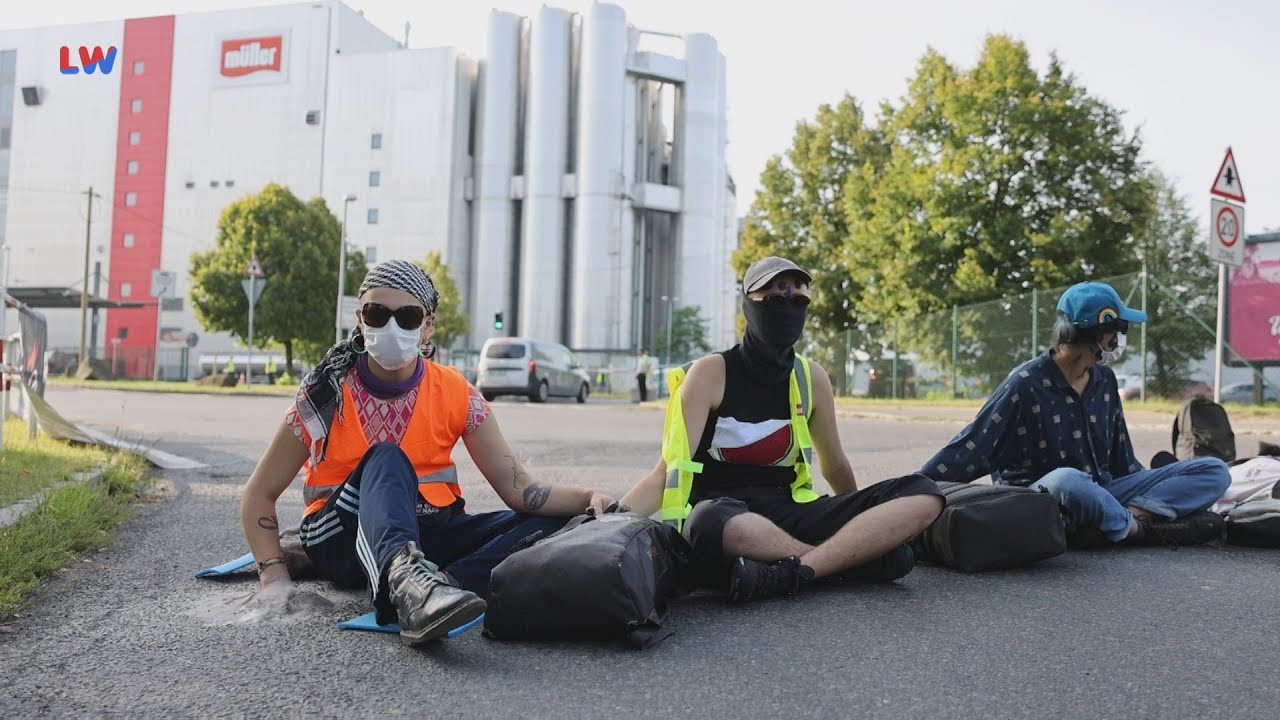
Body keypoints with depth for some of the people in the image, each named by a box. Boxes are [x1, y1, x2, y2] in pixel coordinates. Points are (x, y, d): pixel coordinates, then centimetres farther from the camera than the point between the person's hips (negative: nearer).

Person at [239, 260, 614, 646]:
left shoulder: (454, 393, -2)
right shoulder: (327, 395, -6)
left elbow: (518, 489, -6)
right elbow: (259, 494, 0)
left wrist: (588, 499, -23)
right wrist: (275, 577, -14)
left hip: (427, 534, 3)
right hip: (344, 539, -3)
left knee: (548, 523, -19)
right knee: (385, 458, -32)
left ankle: (426, 593, -40)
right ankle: (405, 574, -60)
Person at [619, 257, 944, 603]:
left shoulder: (812, 378, 8)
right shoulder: (712, 372, -5)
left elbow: (835, 466, 21)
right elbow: (670, 470, -11)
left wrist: (861, 518, 33)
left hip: (788, 511, 5)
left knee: (924, 495, -12)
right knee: (714, 524, -43)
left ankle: (792, 572, -27)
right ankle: (845, 557, -19)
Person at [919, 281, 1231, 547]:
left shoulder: (1103, 379, 8)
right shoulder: (1026, 384, -13)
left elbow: (1121, 457, 19)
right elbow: (968, 450, -15)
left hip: (1102, 495, 7)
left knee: (1214, 472, -4)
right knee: (1067, 480, -43)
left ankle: (1131, 515, -25)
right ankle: (1138, 527, -17)